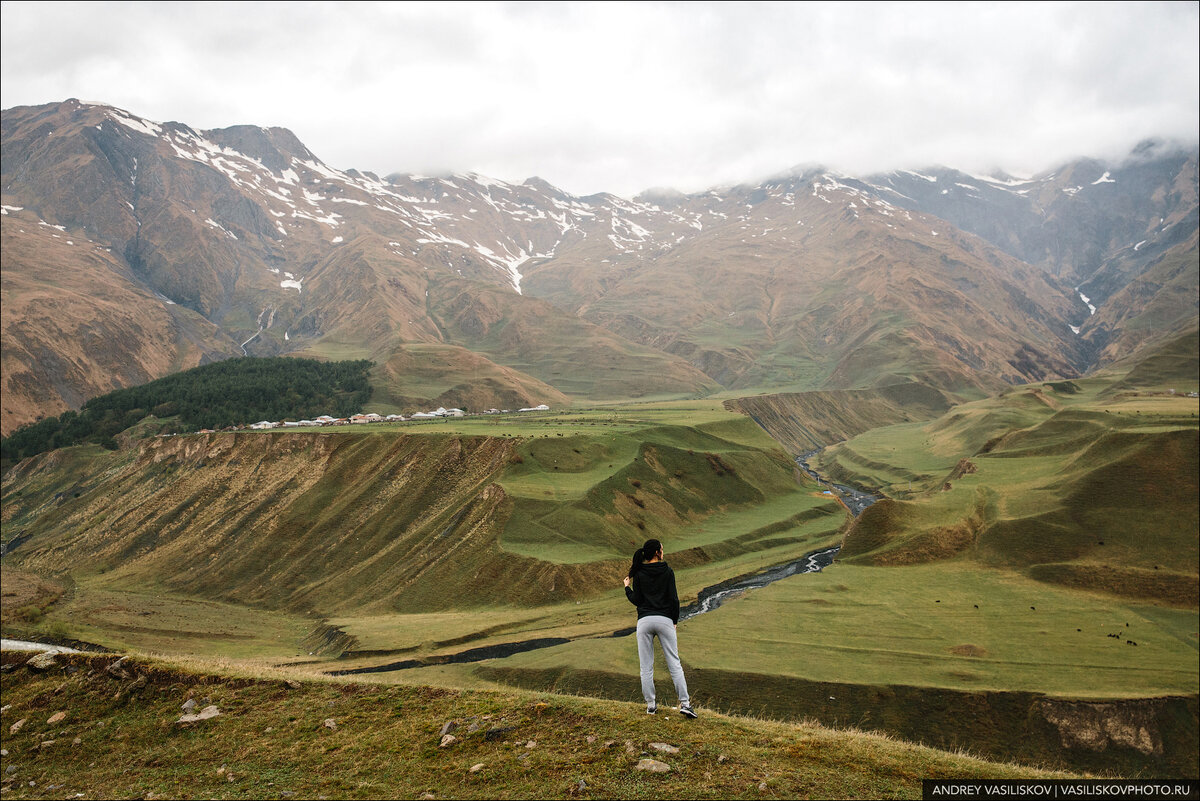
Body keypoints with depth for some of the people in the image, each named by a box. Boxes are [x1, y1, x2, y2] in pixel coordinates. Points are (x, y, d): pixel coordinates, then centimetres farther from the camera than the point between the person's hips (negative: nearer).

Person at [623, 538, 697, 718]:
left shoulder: (638, 574, 2)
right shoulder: (667, 571, 0)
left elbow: (636, 600, 0)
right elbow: (674, 598, -3)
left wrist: (627, 587, 19)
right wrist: (675, 620, 9)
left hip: (644, 621, 1)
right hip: (664, 620, -1)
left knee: (646, 666, 7)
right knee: (674, 664, 3)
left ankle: (650, 705, 10)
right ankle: (684, 703, -2)